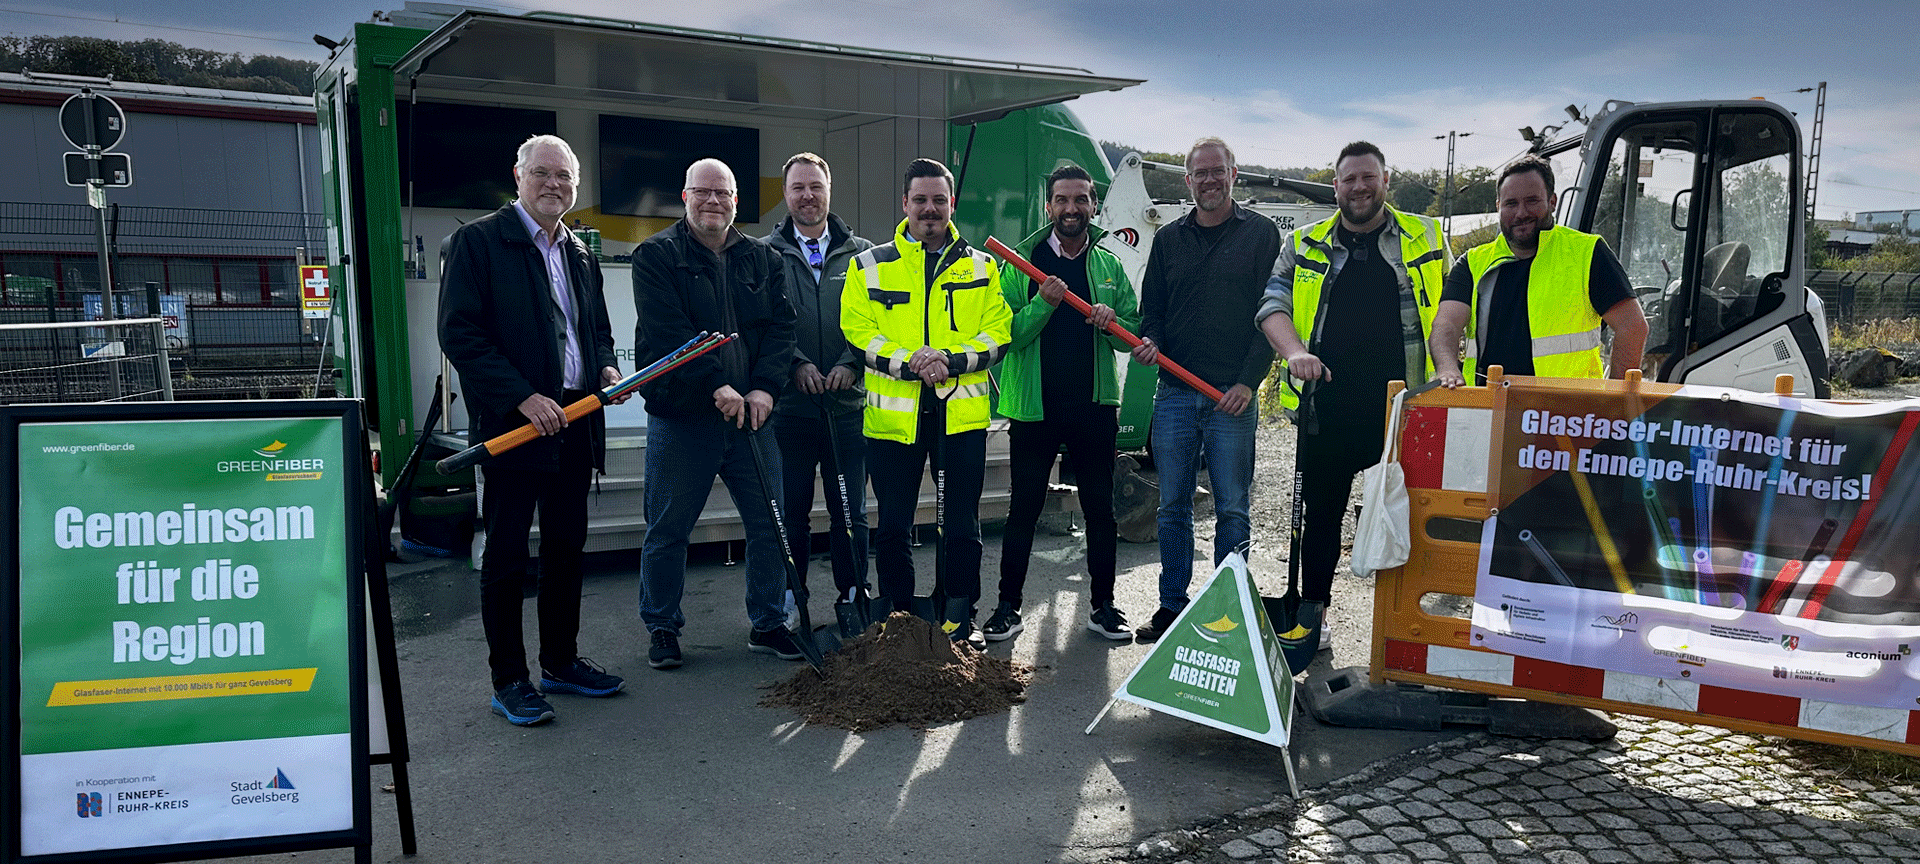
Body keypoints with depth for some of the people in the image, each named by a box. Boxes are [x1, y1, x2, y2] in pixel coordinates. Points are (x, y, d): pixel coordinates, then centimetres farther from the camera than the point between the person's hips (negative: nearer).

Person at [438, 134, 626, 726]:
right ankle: (508, 681, 12)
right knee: (506, 554, 2)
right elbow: (460, 335, -13)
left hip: (574, 422, 7)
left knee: (567, 545, 14)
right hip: (511, 423, -7)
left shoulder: (579, 254, 16)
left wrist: (607, 368, 1)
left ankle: (561, 661, 28)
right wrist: (523, 398, -20)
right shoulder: (477, 242, -5)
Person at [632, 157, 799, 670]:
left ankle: (768, 624, 22)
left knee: (771, 522, 7)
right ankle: (662, 628, 22)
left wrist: (764, 387, -11)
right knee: (668, 529, 5)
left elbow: (781, 327, 5)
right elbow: (667, 331, -13)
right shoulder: (656, 256, -1)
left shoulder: (763, 260, 13)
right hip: (680, 415, -4)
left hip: (752, 413, 4)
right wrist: (717, 386, -20)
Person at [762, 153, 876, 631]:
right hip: (788, 405, -1)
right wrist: (796, 363, -12)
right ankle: (788, 604, 19)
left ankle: (853, 598, 20)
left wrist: (851, 363, -10)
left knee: (850, 511, 7)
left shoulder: (861, 253, 8)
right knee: (790, 511, 7)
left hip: (847, 403, 1)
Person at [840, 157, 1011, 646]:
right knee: (893, 526, 8)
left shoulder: (981, 267, 10)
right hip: (892, 413, 0)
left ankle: (958, 619, 20)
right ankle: (897, 618, 23)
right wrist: (908, 361, -16)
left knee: (961, 526, 6)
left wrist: (952, 358, -15)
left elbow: (999, 332, 2)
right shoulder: (870, 266, 7)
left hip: (961, 412, 1)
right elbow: (856, 330, -2)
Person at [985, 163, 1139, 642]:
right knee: (1023, 509, 3)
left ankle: (1103, 606, 20)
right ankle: (1008, 606, 14)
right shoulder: (1023, 262, 1)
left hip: (1094, 406, 2)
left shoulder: (1110, 266, 9)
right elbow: (1005, 333, -5)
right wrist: (1042, 305, -21)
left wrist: (1111, 321, -12)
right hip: (1034, 406, -2)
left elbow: (1133, 335, 9)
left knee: (1100, 509, 8)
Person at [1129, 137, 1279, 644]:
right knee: (1172, 506, 6)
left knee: (1231, 509, 1)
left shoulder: (1261, 234, 4)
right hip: (1174, 392, 3)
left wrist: (1248, 381, -10)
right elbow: (1151, 308, 17)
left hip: (1233, 395, -3)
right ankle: (1172, 607, 16)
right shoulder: (1169, 239, 14)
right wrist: (1150, 341, -6)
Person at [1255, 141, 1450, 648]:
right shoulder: (1304, 245, 10)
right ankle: (1311, 611, 22)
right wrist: (1294, 351, -16)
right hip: (1326, 410, 1)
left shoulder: (1426, 239, 10)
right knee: (1320, 513, 9)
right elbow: (1273, 302, 2)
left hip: (1402, 410, 0)